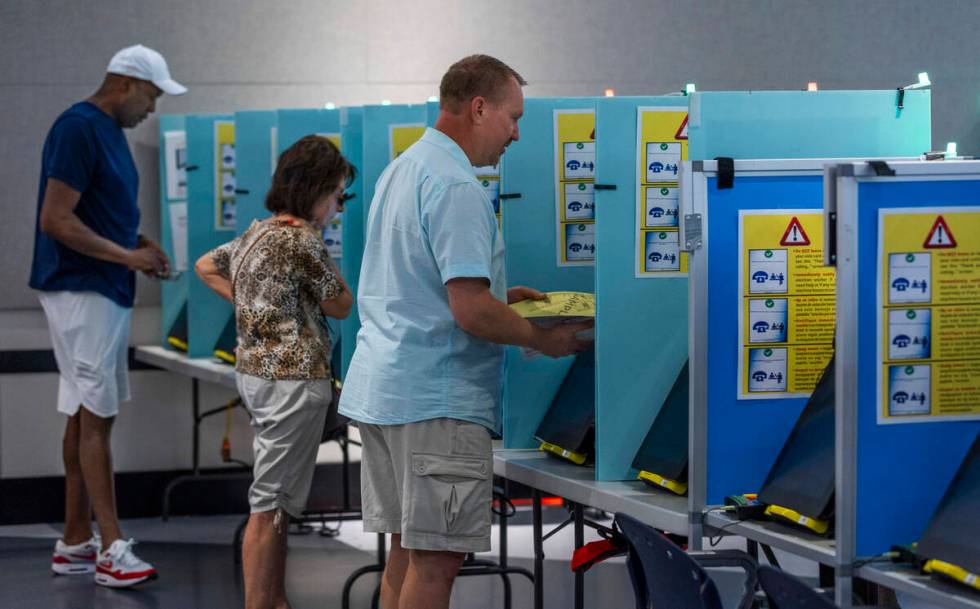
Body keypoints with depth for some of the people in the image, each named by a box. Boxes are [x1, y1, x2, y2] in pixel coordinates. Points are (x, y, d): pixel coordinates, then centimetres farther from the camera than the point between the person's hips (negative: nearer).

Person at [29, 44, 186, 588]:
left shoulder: (109, 131, 15)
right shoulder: (78, 129, -15)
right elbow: (55, 220, -21)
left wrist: (138, 242, 8)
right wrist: (127, 256, -16)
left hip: (107, 292, 10)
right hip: (81, 292, -10)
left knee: (86, 416, 11)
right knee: (94, 417, -9)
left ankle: (75, 543, 16)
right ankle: (111, 551, -9)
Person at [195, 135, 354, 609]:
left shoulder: (256, 233, 11)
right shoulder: (303, 241, -15)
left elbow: (205, 266, 26)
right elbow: (341, 305, -5)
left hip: (256, 370, 10)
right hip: (294, 377, -10)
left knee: (276, 501, 14)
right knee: (271, 505, -6)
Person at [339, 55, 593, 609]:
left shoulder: (401, 170, 16)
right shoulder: (456, 187, -16)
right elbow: (471, 312, -21)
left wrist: (499, 296, 23)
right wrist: (543, 338, -7)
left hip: (378, 389, 10)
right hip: (436, 400, -10)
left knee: (408, 551, 15)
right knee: (436, 560, -5)